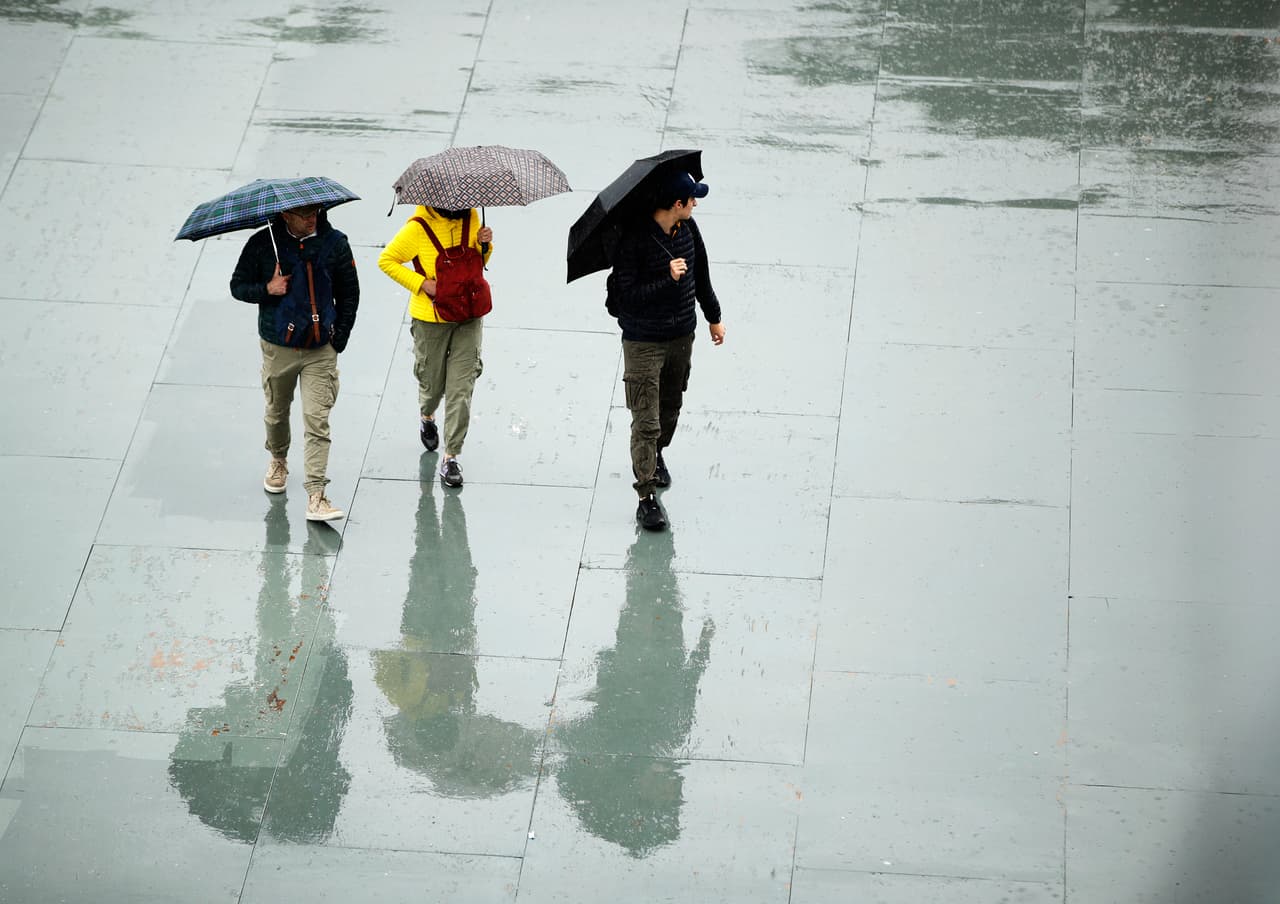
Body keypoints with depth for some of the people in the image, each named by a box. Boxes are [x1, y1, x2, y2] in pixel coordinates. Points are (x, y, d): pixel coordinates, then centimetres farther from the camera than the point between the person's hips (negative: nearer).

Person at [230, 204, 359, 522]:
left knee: (317, 420, -10)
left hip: (320, 351, -1)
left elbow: (349, 295, 6)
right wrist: (267, 289, -18)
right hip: (277, 348, 1)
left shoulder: (334, 243, -4)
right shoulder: (263, 244, -6)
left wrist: (338, 339, 1)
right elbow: (238, 286, 3)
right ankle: (278, 461, 48)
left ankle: (316, 495, -12)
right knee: (277, 412, 18)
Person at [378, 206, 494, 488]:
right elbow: (386, 260, -7)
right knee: (433, 383, 13)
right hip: (431, 318, -3)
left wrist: (485, 246, -8)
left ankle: (451, 457, 4)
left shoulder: (471, 218, -1)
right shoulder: (418, 227, -15)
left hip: (468, 316, 3)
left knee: (461, 389, -3)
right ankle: (427, 417, 49)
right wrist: (422, 283, -16)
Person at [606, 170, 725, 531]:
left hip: (682, 337, 6)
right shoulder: (633, 238, -22)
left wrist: (714, 317, 25)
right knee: (646, 421, -7)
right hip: (643, 342, -6)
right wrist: (668, 279, -32)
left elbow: (701, 275, 16)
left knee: (670, 409, 20)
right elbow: (626, 296, -25)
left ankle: (654, 456, 48)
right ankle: (647, 497, -3)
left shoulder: (688, 228, 0)